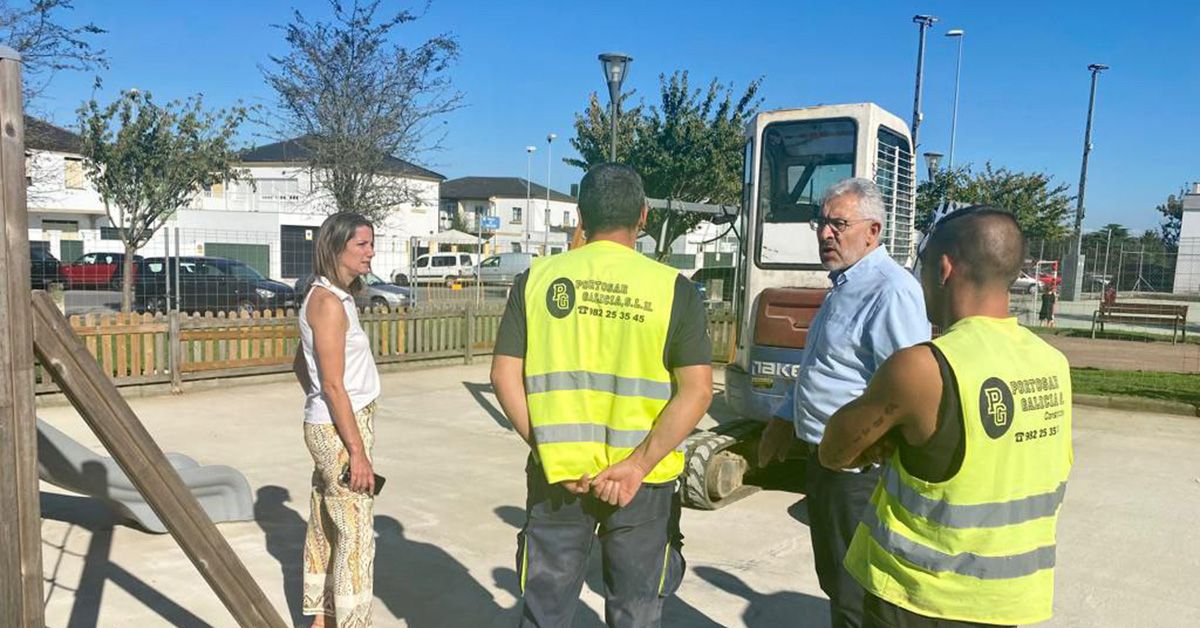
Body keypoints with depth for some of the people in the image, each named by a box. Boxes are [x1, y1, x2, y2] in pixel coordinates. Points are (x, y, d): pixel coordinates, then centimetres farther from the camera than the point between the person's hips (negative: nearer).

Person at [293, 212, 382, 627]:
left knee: (326, 526, 17)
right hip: (340, 428, -10)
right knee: (355, 532, -2)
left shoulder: (331, 296, 11)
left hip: (328, 425, 10)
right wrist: (358, 451, -21)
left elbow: (300, 364, 20)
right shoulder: (329, 302, -18)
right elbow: (333, 385, -21)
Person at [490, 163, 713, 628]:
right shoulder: (672, 287, -6)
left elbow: (505, 376, -5)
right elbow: (697, 390, -11)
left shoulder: (538, 278, -2)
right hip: (642, 482, -1)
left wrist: (553, 451, -7)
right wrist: (638, 465, -12)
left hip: (557, 473, 1)